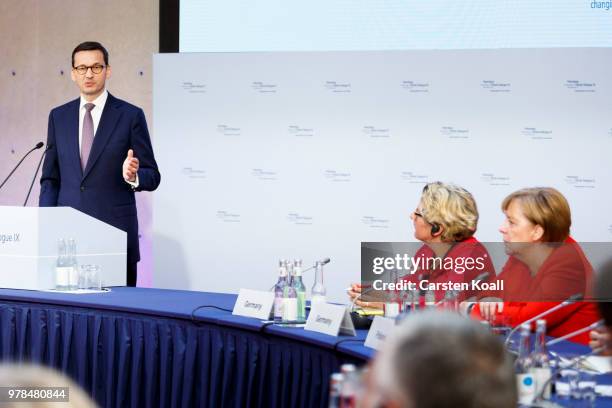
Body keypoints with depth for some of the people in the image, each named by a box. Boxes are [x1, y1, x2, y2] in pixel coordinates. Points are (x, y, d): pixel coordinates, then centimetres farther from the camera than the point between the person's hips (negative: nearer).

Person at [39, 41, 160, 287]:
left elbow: (152, 177, 2)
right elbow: (50, 179, 15)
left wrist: (133, 176, -20)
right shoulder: (59, 117, 12)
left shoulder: (131, 116, 1)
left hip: (116, 231, -3)